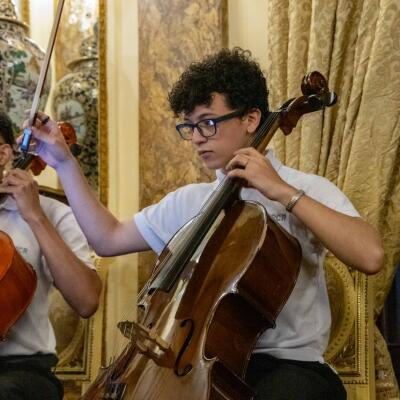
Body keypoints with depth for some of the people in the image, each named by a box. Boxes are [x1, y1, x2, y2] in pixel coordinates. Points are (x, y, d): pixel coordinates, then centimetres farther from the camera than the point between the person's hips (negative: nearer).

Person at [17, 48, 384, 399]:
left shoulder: (307, 191, -5)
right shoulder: (188, 202, 12)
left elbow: (370, 256, -23)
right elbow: (108, 239, 17)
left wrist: (283, 192, -24)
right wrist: (66, 164, 10)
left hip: (291, 363, -4)